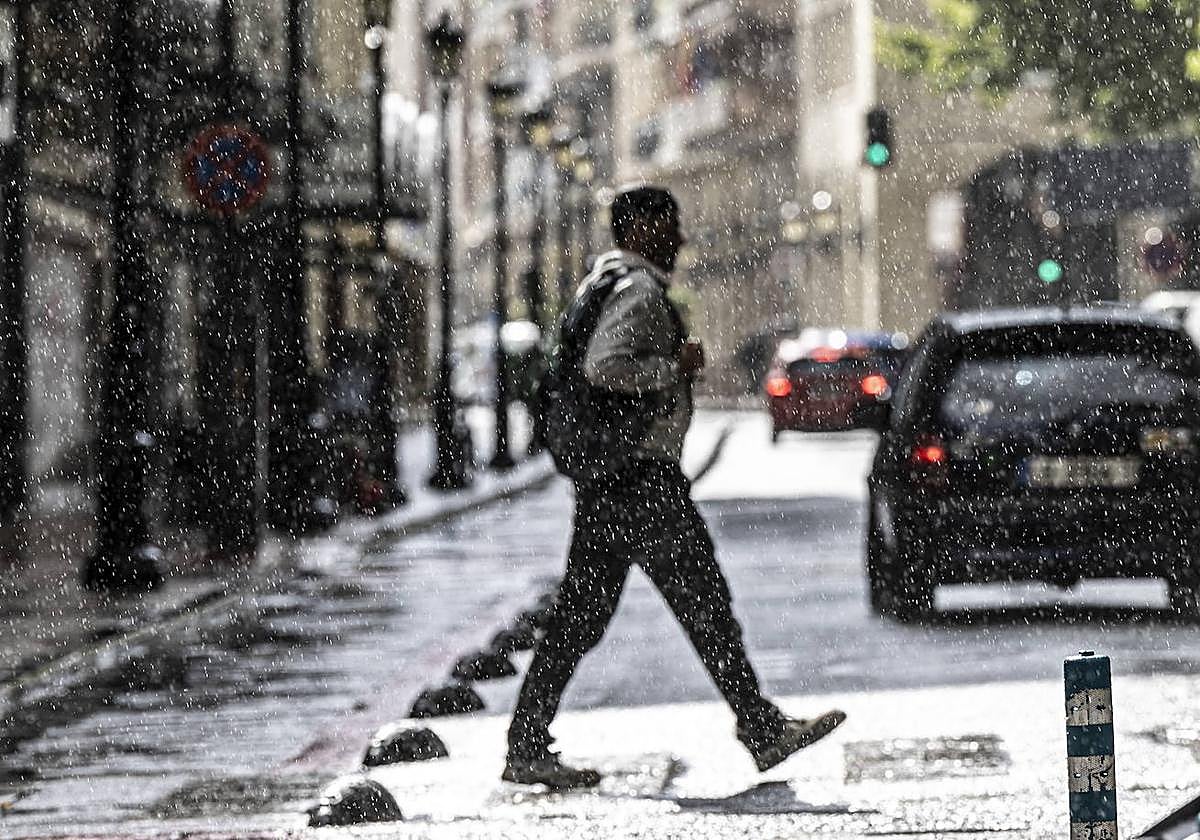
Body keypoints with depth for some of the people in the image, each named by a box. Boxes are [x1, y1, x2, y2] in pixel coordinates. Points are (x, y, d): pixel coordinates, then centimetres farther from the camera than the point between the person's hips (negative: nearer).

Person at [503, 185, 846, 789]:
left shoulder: (608, 283, 19)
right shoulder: (639, 291, -14)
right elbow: (603, 367, -28)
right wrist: (676, 365, -17)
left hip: (603, 481, 10)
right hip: (643, 476, -10)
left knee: (581, 614, 8)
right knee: (704, 603, -2)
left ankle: (527, 748, 7)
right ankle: (763, 731, 4)